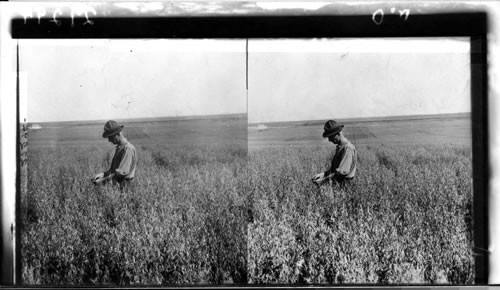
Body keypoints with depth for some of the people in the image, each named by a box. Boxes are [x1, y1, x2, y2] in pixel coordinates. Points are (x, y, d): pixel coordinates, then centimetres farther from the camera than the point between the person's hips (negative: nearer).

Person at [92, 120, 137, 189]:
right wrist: (104, 174, 5)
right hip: (115, 183, 9)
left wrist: (103, 180, -18)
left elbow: (121, 172, -20)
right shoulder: (119, 147, 16)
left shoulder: (128, 148, -15)